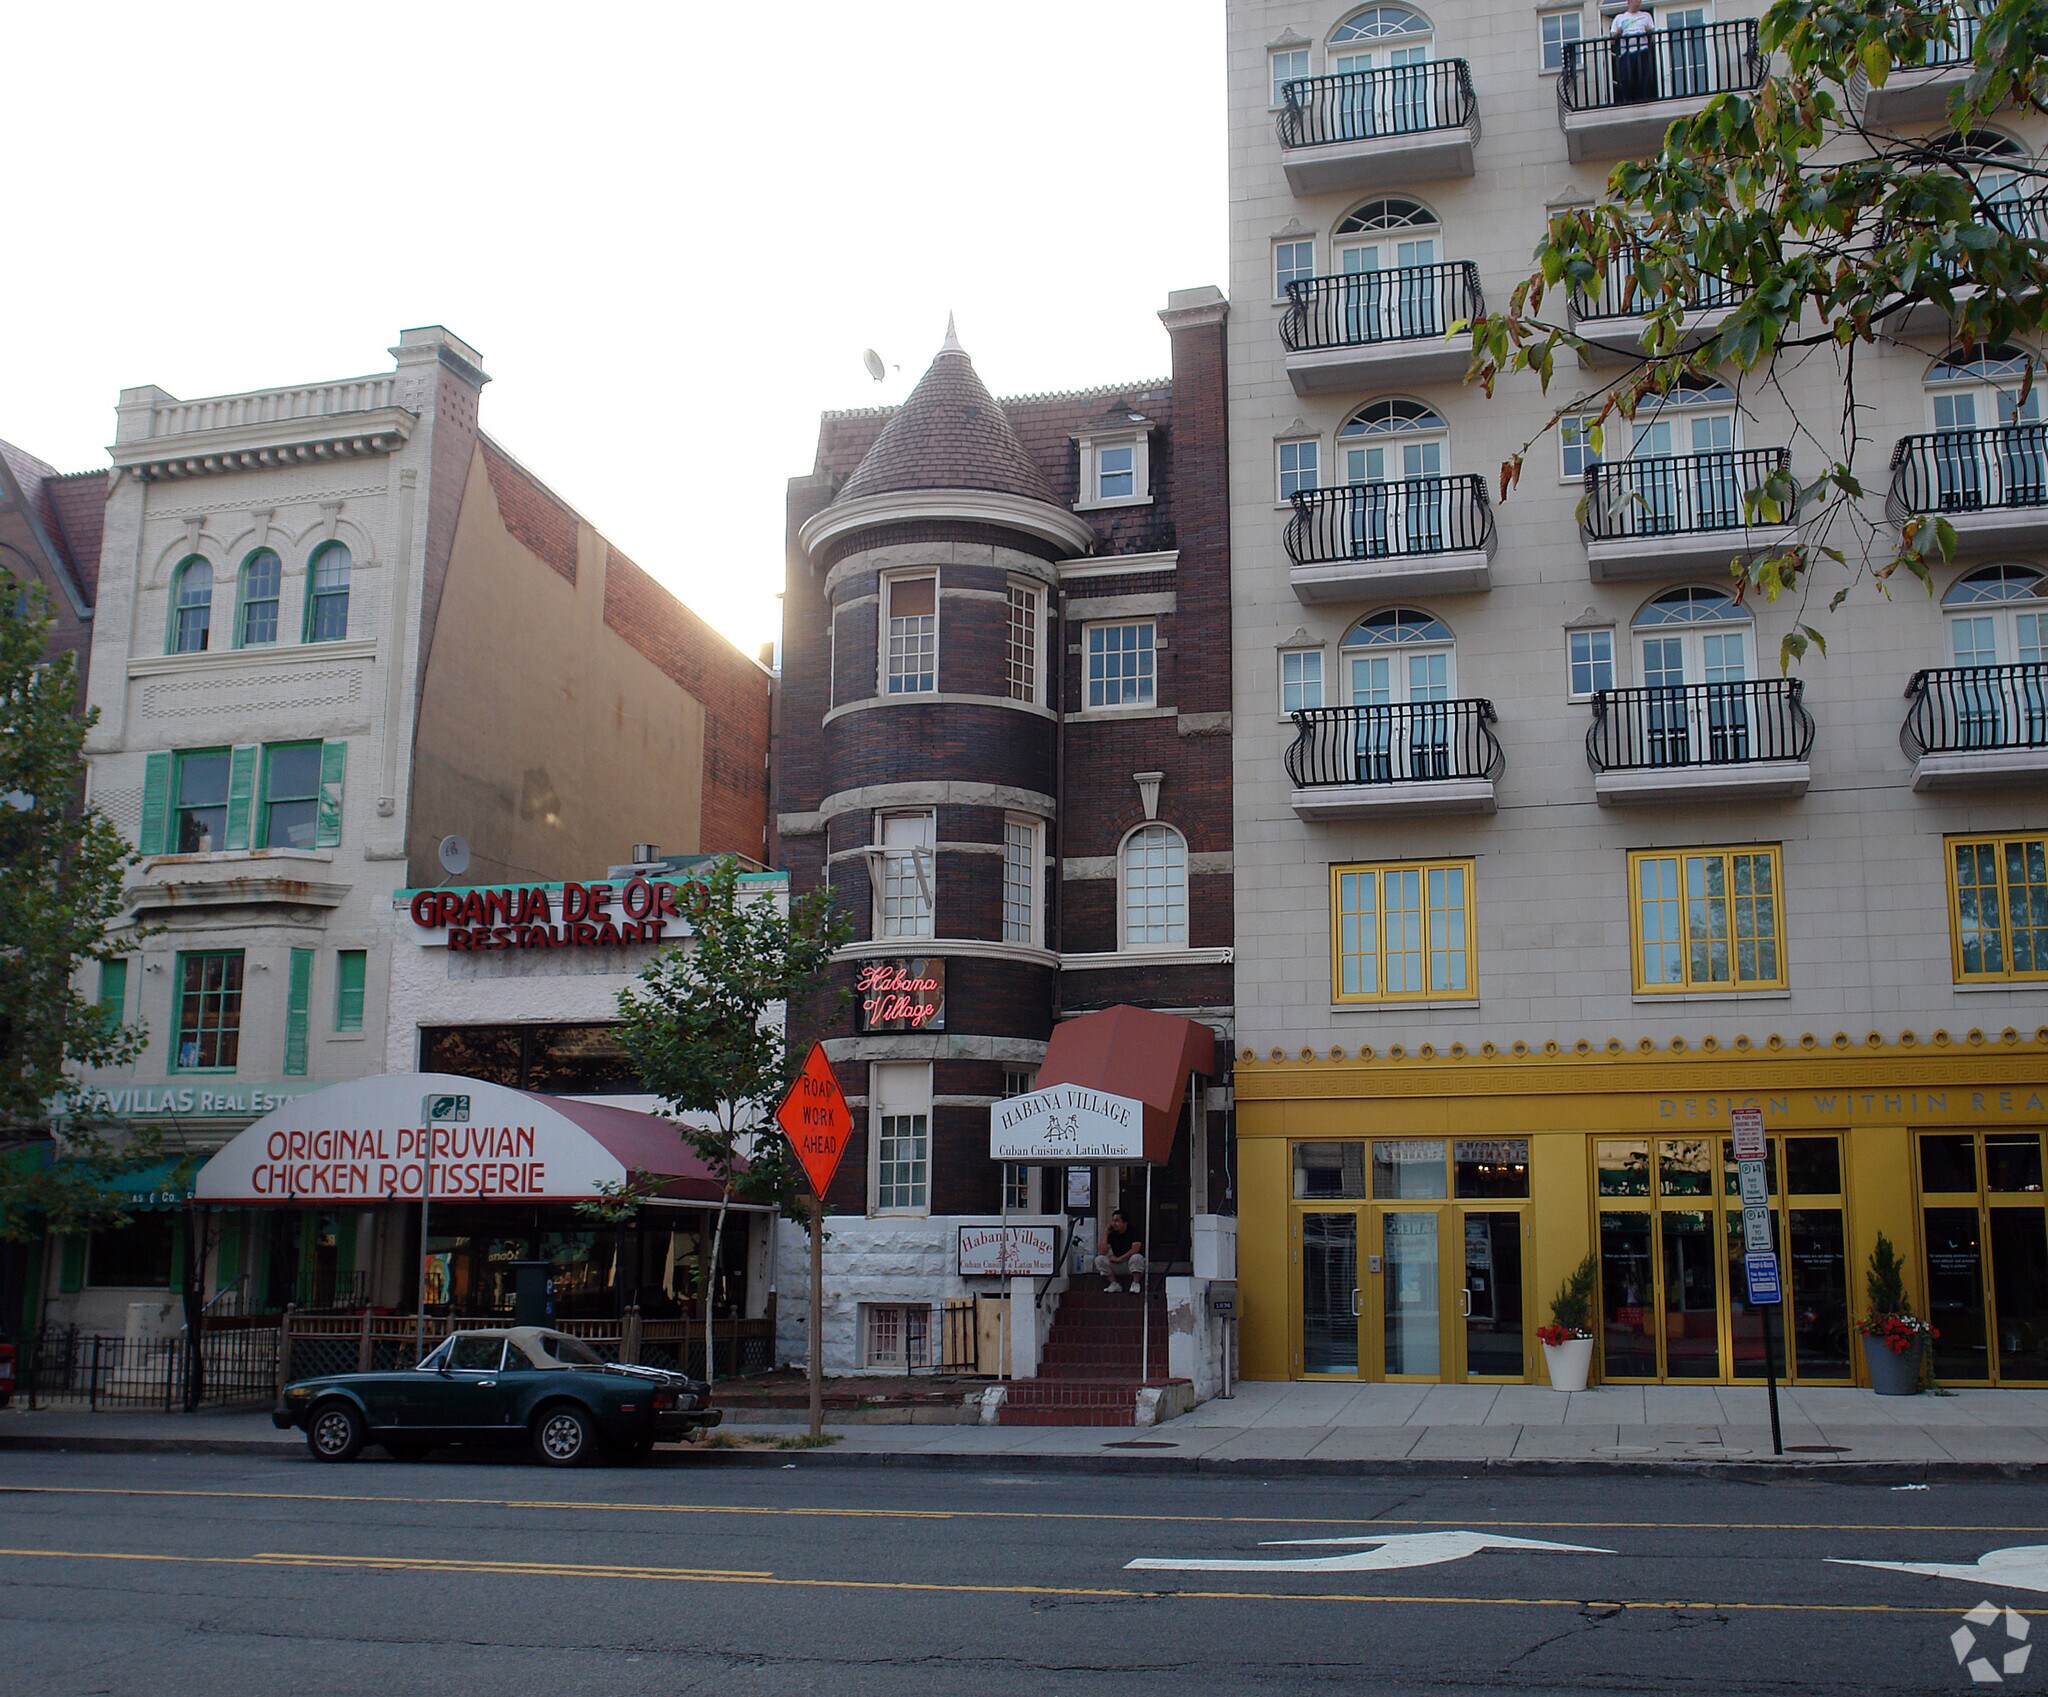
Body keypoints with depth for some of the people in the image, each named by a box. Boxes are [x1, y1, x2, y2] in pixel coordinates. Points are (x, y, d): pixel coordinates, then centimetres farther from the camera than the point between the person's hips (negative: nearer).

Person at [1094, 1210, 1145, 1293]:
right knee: (1099, 1259, -15)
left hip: (1131, 1264, -4)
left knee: (1136, 1257, -38)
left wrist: (1119, 1259, -21)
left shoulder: (1133, 1232, -10)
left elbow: (1135, 1249, -24)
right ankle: (1114, 1284, -11)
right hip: (1117, 1266, 5)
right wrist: (1105, 1234, -10)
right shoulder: (1112, 1234, 2)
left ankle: (1135, 1284, -22)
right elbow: (1104, 1252, -8)